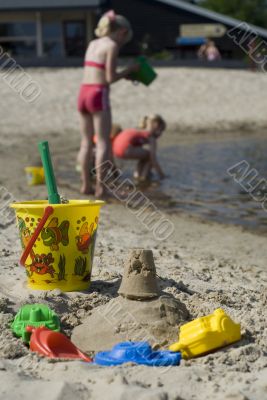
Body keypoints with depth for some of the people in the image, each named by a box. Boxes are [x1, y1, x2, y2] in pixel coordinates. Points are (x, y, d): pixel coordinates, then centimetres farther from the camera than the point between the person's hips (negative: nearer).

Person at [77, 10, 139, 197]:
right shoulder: (112, 46, -7)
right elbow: (110, 78, -11)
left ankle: (86, 185, 19)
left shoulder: (93, 44, 16)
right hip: (99, 95, -7)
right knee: (103, 143, -2)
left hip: (84, 93, 8)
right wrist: (129, 70, 4)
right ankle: (101, 187, -4)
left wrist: (125, 74, 18)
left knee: (86, 142, 14)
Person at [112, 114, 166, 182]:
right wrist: (161, 174, 15)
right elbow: (153, 159, 4)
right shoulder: (151, 137, 9)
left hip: (116, 149, 9)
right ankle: (144, 176, 9)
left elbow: (140, 153, 44)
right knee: (151, 155, 13)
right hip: (126, 149, -8)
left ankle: (137, 173, 21)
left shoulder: (139, 133, 33)